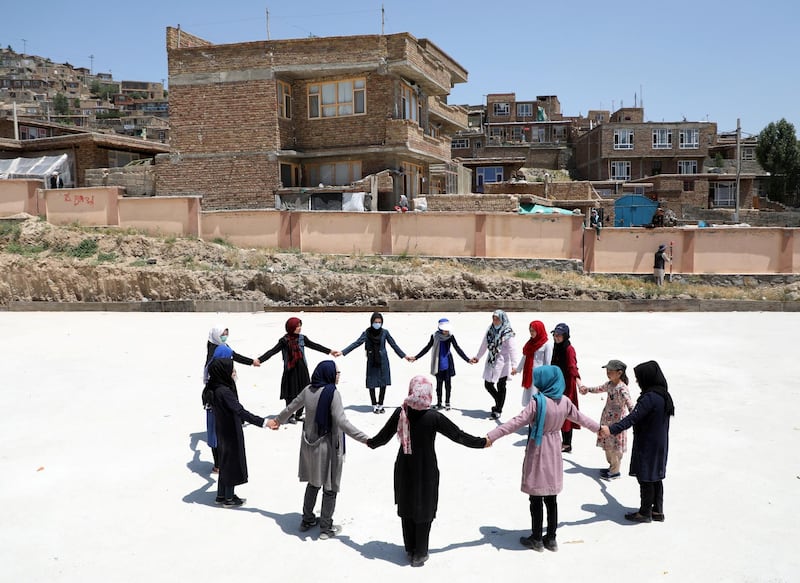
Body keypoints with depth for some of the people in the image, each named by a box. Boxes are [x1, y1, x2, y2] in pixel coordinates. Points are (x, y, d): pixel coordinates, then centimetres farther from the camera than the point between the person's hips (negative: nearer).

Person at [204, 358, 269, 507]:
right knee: (231, 462, 6)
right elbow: (240, 411, -34)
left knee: (225, 461, 20)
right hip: (230, 433, -9)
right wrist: (263, 422, -36)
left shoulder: (214, 388, -1)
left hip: (223, 431, 9)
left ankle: (221, 495, 31)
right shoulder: (224, 391, -28)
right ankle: (229, 498, 19)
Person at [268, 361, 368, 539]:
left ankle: (307, 520, 34)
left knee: (313, 482, 23)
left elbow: (291, 407, 14)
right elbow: (341, 422, -27)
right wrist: (364, 438, -28)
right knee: (330, 487, 8)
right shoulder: (332, 393, -21)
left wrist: (278, 420, 33)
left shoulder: (308, 390, -1)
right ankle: (326, 527, 17)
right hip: (328, 446, -6)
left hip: (310, 444, 7)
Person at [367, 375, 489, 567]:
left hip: (404, 470, 3)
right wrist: (482, 443, 1)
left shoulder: (400, 413, -12)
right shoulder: (434, 417, -20)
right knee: (424, 511, 12)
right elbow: (458, 435, -13)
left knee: (406, 508, 17)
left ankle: (410, 550, 30)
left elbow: (383, 436, -1)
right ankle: (419, 554, 20)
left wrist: (370, 443, 20)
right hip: (426, 471, -3)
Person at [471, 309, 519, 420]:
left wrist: (513, 365, -23)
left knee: (501, 386, 3)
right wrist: (477, 357, 27)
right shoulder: (490, 329, 7)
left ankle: (498, 411, 17)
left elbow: (512, 349, -16)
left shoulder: (507, 332, -12)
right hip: (491, 362, 6)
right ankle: (499, 403, 34)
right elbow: (484, 345, 19)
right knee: (488, 384, 9)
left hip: (502, 363, -6)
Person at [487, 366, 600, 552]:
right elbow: (580, 418, 15)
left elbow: (517, 422, -25)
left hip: (538, 452, -6)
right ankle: (551, 539, 24)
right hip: (554, 453, 6)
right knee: (551, 498, 15)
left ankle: (536, 539, 16)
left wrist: (491, 437, -26)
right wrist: (599, 428, 34)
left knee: (536, 499, 6)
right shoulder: (564, 402, -1)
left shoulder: (537, 401, -20)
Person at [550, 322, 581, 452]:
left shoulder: (569, 349, -18)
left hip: (567, 385, -8)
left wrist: (577, 380, -44)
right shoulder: (556, 347, 7)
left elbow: (572, 366, -29)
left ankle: (567, 444, 8)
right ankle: (563, 441, 26)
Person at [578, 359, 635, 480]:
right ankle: (611, 466, 32)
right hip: (607, 419, 8)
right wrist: (587, 389, 29)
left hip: (616, 420, -8)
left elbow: (629, 404, -31)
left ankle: (615, 471, 16)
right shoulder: (609, 384, 5)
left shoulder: (622, 388, -21)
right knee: (607, 445, 16)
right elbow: (599, 389, 26)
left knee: (615, 446, 2)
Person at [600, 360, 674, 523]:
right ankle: (657, 510, 26)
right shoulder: (663, 395, 6)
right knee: (655, 477, 17)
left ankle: (645, 512, 15)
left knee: (645, 478, 3)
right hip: (660, 444, 9)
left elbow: (633, 417, -31)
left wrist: (612, 429, -37)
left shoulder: (650, 397, -23)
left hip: (647, 445, -9)